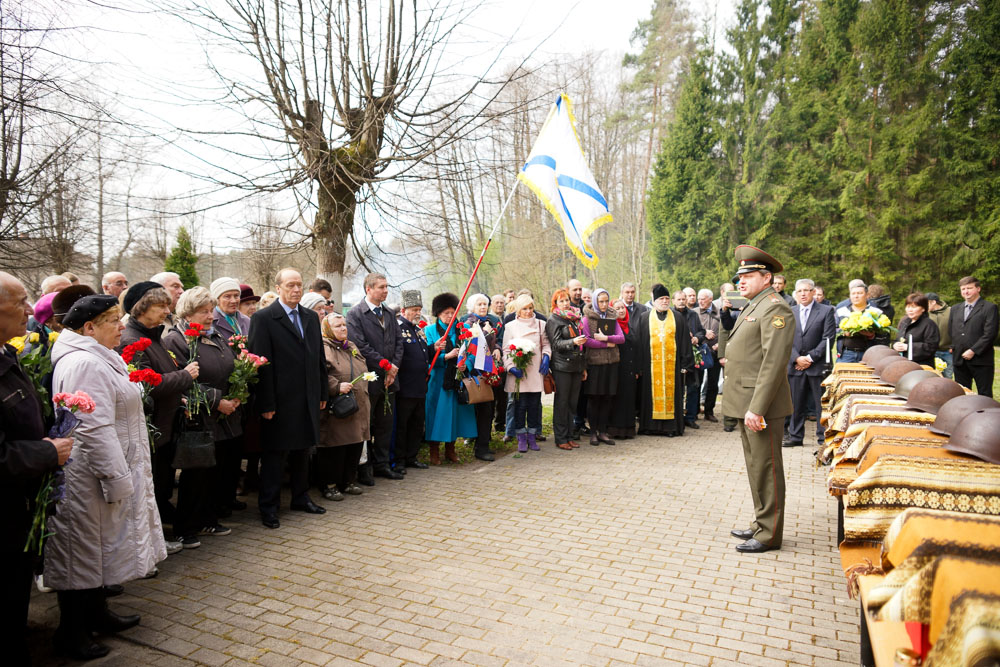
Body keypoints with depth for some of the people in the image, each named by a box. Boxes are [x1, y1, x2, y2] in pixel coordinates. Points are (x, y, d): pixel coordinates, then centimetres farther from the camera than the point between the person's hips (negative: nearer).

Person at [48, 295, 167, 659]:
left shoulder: (96, 358, 12)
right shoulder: (85, 364, -22)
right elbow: (95, 430, -27)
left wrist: (122, 477, 24)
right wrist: (118, 480, -23)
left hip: (99, 473, 10)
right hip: (88, 477, -10)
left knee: (96, 548, 21)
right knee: (83, 551, 4)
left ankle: (96, 612, 36)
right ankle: (71, 632, 20)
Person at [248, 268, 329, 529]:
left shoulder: (311, 318, 12)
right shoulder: (263, 318, -8)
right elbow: (261, 363, -12)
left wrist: (323, 393, 12)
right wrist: (266, 404, -16)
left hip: (308, 400, 6)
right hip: (280, 402, -6)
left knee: (303, 450, 16)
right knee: (275, 454, 4)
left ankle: (301, 498, 30)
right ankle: (268, 507, 16)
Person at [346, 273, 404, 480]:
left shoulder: (390, 315, 13)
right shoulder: (355, 314, -9)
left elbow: (398, 342, 11)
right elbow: (361, 346, -16)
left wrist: (394, 367, -4)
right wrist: (386, 365, -15)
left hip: (388, 379, 6)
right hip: (369, 379, -6)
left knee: (385, 425, 12)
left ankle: (381, 464, 23)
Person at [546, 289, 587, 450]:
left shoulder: (575, 318, 16)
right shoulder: (553, 319, -3)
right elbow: (556, 343, -12)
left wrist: (584, 367, 20)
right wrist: (573, 342, -29)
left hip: (576, 365, 6)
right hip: (561, 366, -6)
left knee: (572, 402, 8)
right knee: (561, 402, -2)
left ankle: (570, 436, 17)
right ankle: (560, 438, 5)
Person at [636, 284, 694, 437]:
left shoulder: (678, 319, 9)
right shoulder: (643, 318, 7)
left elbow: (685, 343, 7)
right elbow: (638, 343, 4)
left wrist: (685, 365, -1)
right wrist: (639, 367, -3)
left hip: (671, 364, 1)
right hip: (650, 364, 0)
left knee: (671, 391, 1)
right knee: (652, 393, 1)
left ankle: (671, 426, 7)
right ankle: (650, 425, 9)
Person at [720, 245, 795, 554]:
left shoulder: (775, 308, -14)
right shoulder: (752, 307, 17)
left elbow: (774, 363, -22)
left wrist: (756, 408, -25)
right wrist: (747, 406, 18)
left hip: (760, 405, -10)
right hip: (747, 403, 10)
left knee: (766, 469, 0)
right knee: (756, 466, 17)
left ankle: (769, 534, 11)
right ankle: (761, 524, 30)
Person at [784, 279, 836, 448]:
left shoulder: (826, 311, 1)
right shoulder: (790, 312, 10)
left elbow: (828, 338, -5)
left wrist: (810, 358, -11)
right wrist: (797, 358, -8)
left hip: (818, 366, -3)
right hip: (795, 365, 3)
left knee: (822, 404, 2)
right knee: (797, 404, 9)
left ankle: (823, 438, 11)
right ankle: (795, 436, 18)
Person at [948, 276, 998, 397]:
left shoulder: (989, 308, -1)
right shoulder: (955, 309, 17)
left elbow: (990, 334, -10)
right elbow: (950, 332, 21)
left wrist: (973, 351, -14)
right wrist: (952, 347, 7)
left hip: (981, 361, -5)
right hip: (959, 360, 5)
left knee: (985, 396, 0)